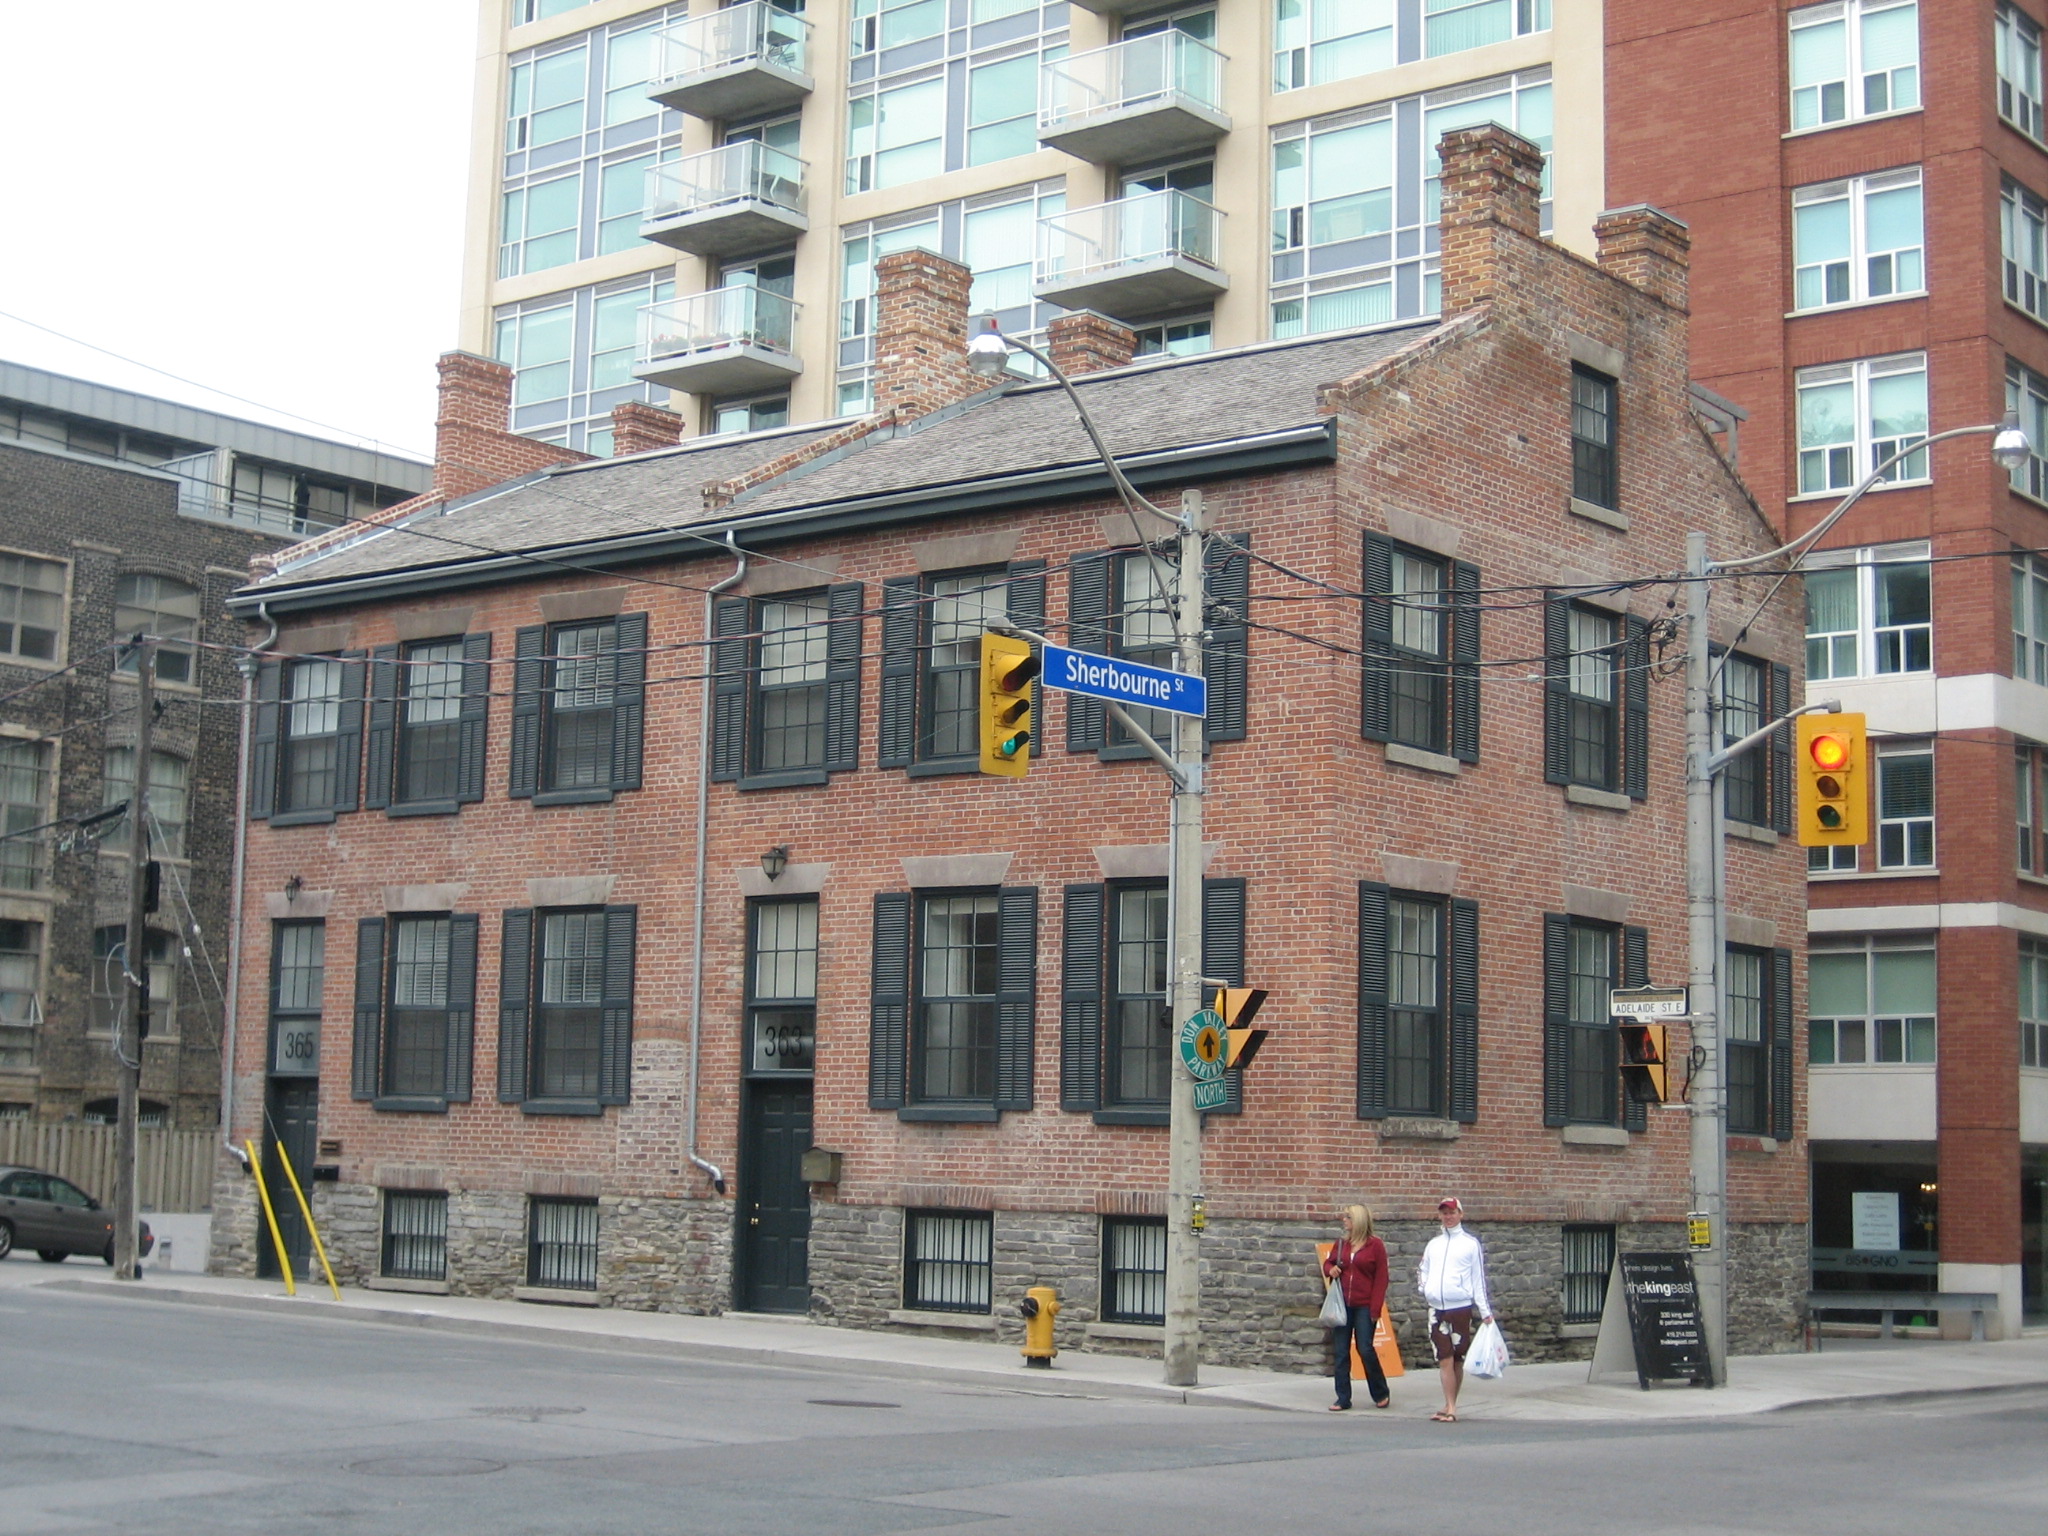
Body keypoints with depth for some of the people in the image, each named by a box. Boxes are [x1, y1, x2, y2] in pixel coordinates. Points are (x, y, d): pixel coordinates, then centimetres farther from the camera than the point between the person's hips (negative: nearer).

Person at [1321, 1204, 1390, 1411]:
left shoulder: (1375, 1245, -4)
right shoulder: (1341, 1243, 9)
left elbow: (1381, 1279, -5)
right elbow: (1328, 1262, 24)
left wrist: (1375, 1308, -11)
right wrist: (1330, 1269, -2)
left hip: (1364, 1307, -5)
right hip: (1342, 1305, 5)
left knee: (1365, 1349, -6)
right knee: (1340, 1352, 4)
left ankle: (1381, 1394, 14)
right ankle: (1343, 1398, 11)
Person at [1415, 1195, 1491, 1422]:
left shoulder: (1471, 1243, 2)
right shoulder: (1433, 1244, 15)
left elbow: (1478, 1279, 1)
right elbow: (1423, 1270, 24)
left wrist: (1485, 1311, -3)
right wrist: (1421, 1285, 2)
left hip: (1461, 1308, -4)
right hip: (1437, 1308, 4)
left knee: (1457, 1359, 2)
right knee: (1444, 1359, -2)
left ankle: (1451, 1407, 8)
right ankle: (1450, 1407, -2)